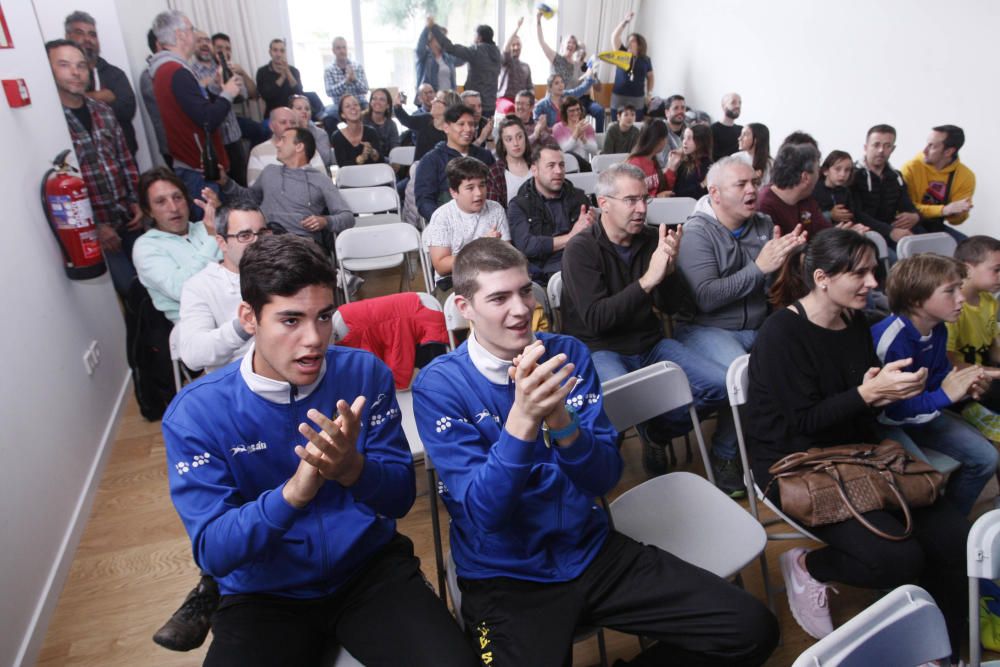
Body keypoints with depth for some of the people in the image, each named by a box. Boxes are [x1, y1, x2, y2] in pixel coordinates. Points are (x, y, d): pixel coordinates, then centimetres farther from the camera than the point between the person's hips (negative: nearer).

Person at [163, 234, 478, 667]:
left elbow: (401, 496, -8)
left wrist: (353, 468, -30)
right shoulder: (196, 413, -12)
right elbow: (212, 552, -15)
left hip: (372, 569, 0)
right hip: (265, 595, 1)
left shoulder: (365, 373, -9)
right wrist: (294, 491, -34)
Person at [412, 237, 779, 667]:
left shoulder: (568, 354, -4)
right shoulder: (438, 386, -13)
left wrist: (561, 420, -28)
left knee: (751, 630, -4)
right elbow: (482, 511, -19)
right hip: (505, 577, -3)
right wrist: (523, 419, -35)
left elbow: (605, 477, -8)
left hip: (593, 551, 3)